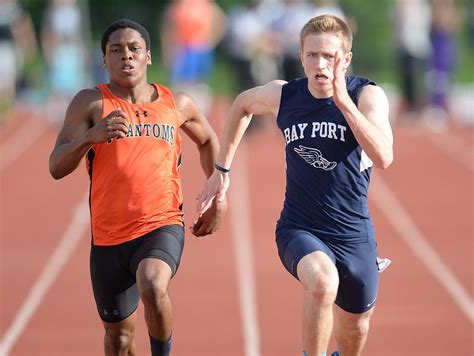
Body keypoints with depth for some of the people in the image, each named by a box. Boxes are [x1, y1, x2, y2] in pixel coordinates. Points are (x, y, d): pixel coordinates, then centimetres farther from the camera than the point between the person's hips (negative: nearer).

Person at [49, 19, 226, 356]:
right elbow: (56, 167, -10)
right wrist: (90, 136, -28)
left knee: (152, 287, -33)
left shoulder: (177, 104, 7)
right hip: (109, 237, 1)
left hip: (162, 227, -1)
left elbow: (208, 140, 29)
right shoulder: (91, 103, -1)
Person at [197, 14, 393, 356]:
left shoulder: (367, 95, -12)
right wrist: (222, 170, 18)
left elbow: (383, 157, -29)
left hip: (354, 235, 1)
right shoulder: (282, 96, -6)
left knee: (355, 328, 18)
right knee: (322, 281, -35)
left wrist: (343, 100, -34)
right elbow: (243, 104, 18)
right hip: (299, 229, -1)